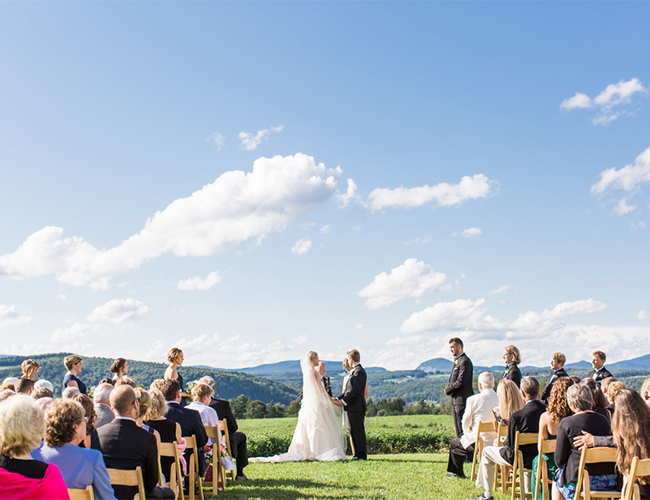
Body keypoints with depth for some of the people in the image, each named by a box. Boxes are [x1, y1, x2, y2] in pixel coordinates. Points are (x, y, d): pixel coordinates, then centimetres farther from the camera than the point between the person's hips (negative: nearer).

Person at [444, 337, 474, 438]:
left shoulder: (465, 361, -15)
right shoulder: (457, 361, 18)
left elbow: (461, 381, -21)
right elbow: (453, 380, 22)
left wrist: (448, 390, -10)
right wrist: (449, 388, 0)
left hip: (463, 400, -10)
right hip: (457, 400, 10)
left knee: (463, 429, -7)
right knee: (458, 428, 14)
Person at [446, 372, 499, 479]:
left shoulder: (473, 400, -15)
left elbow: (466, 423, -4)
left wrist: (468, 433, 18)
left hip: (478, 442, -5)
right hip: (497, 441, 5)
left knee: (454, 443, 22)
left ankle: (457, 473, 36)